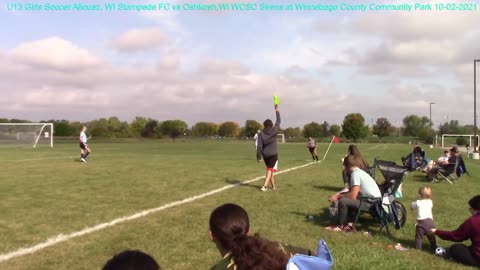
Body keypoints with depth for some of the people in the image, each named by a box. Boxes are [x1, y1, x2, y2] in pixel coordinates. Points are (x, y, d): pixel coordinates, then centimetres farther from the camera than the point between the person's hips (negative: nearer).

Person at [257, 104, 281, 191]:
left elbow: (259, 146, -6)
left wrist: (259, 156, -1)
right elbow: (278, 121, 5)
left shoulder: (261, 133, -2)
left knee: (270, 169, 19)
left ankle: (273, 185, 28)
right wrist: (277, 110, 13)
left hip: (265, 154, 3)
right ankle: (264, 186, -20)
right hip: (273, 154, -3)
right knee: (270, 170, -6)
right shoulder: (274, 131, -6)